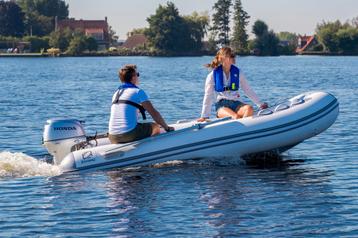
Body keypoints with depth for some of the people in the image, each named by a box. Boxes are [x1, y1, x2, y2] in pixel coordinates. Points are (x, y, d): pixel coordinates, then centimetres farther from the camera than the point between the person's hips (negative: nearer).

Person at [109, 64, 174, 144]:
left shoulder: (116, 94, 19)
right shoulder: (138, 92, -1)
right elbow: (154, 113, -2)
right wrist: (167, 128, 10)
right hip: (129, 135, -6)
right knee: (156, 127, 15)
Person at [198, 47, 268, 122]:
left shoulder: (237, 73, 12)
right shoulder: (213, 75, 5)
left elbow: (248, 90, 18)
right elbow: (208, 96, 4)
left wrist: (260, 104, 13)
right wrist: (204, 116, 0)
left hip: (236, 104, 3)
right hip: (222, 105, -3)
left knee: (249, 108, -34)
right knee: (236, 117, -37)